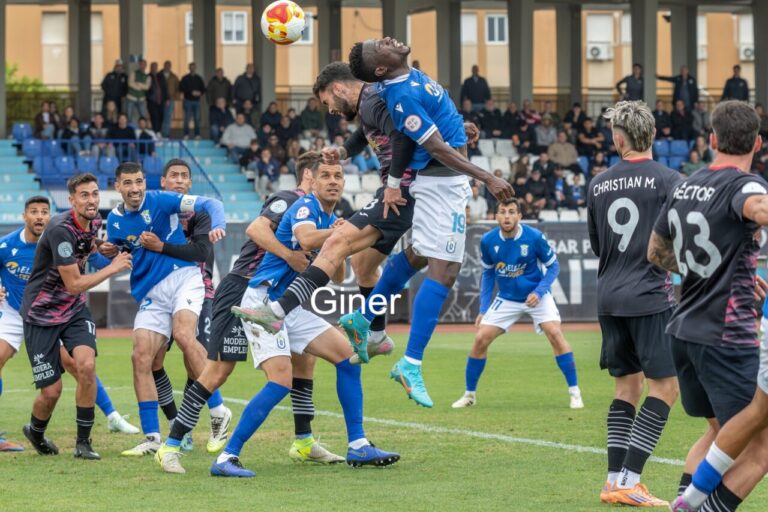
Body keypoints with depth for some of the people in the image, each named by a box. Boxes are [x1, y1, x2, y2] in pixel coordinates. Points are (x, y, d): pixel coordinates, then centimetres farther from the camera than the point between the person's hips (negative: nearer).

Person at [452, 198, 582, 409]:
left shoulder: (535, 237, -20)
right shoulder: (488, 240, -12)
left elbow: (553, 266, -7)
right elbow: (488, 273, 5)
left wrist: (539, 292, -23)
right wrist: (484, 309, 1)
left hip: (536, 296, -3)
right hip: (506, 299, 3)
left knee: (555, 334, -23)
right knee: (480, 339, -7)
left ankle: (574, 392, -12)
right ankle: (469, 394, 11)